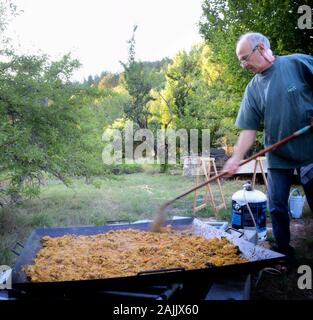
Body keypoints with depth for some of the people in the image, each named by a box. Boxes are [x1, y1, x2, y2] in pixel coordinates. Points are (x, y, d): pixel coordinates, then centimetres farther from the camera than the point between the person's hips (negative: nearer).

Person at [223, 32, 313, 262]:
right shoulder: (253, 89, 2)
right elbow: (249, 129, -2)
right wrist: (236, 158, -14)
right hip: (278, 157, 3)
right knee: (277, 206, 7)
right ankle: (284, 251, 26)